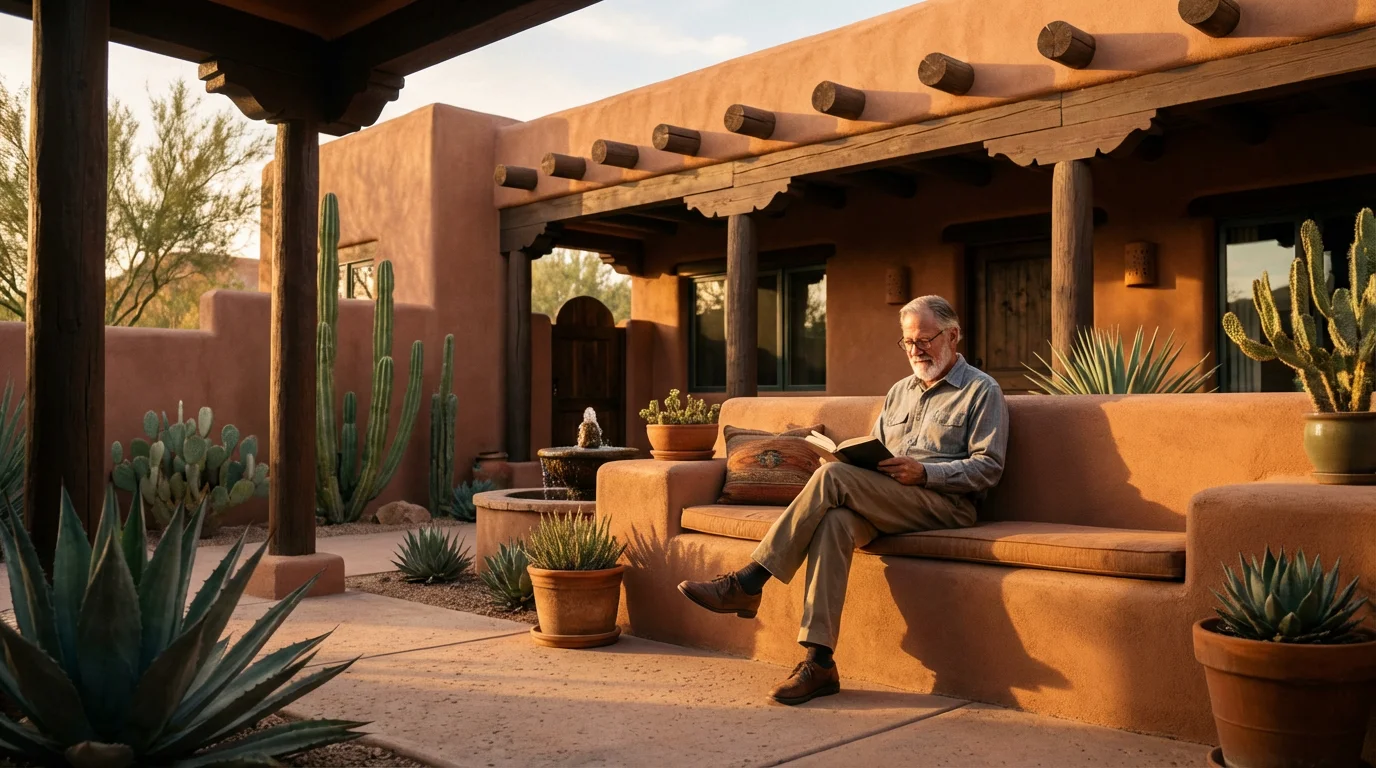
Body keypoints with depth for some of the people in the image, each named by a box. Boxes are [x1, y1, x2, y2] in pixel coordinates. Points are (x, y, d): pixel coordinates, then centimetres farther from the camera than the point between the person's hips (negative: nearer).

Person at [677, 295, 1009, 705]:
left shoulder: (982, 391, 7)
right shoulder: (899, 392, 27)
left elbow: (988, 467, -4)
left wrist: (924, 472, -16)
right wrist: (861, 460, 3)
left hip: (944, 503, -6)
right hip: (884, 503, 6)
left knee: (831, 476, -28)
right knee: (835, 521, -32)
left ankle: (746, 584, -25)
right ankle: (819, 663, -34)